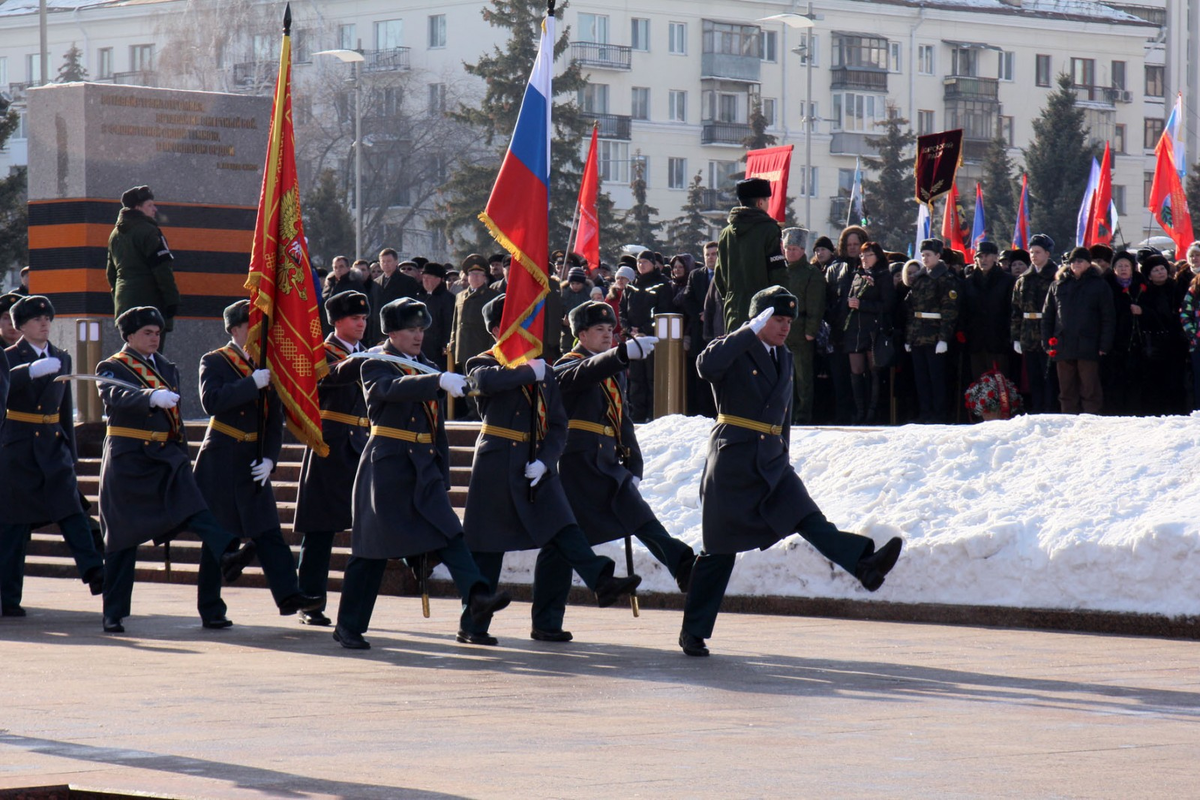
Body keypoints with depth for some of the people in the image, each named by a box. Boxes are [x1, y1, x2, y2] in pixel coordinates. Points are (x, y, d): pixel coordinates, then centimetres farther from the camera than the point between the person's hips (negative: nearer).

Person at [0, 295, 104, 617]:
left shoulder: (62, 358, 13)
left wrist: (70, 453, 17)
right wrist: (32, 371, -41)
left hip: (54, 446, 4)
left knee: (71, 511, -13)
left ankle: (95, 573, -26)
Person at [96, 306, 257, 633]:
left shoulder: (166, 368, 17)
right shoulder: (111, 368, -3)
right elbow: (117, 396, -26)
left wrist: (182, 457, 19)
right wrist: (152, 397, -44)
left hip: (166, 456, 4)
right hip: (127, 459, -4)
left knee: (193, 503, -23)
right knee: (122, 537, 1)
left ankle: (228, 555, -46)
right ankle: (113, 613, 8)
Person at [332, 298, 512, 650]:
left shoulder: (426, 368, 15)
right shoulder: (376, 366, -4)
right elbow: (394, 389, -28)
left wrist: (442, 475, 17)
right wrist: (439, 381, -42)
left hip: (423, 467, 6)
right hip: (386, 465, -6)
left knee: (449, 534, -12)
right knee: (374, 546, 0)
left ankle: (476, 597, -28)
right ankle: (348, 627, 9)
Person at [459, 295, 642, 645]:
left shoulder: (543, 371, 14)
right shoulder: (484, 363, 0)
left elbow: (558, 425, 10)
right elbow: (486, 380, -28)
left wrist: (544, 461, -7)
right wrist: (528, 372, -17)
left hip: (536, 466, 4)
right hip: (497, 465, -4)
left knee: (562, 530, -10)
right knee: (488, 545, -1)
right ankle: (473, 626, 4)